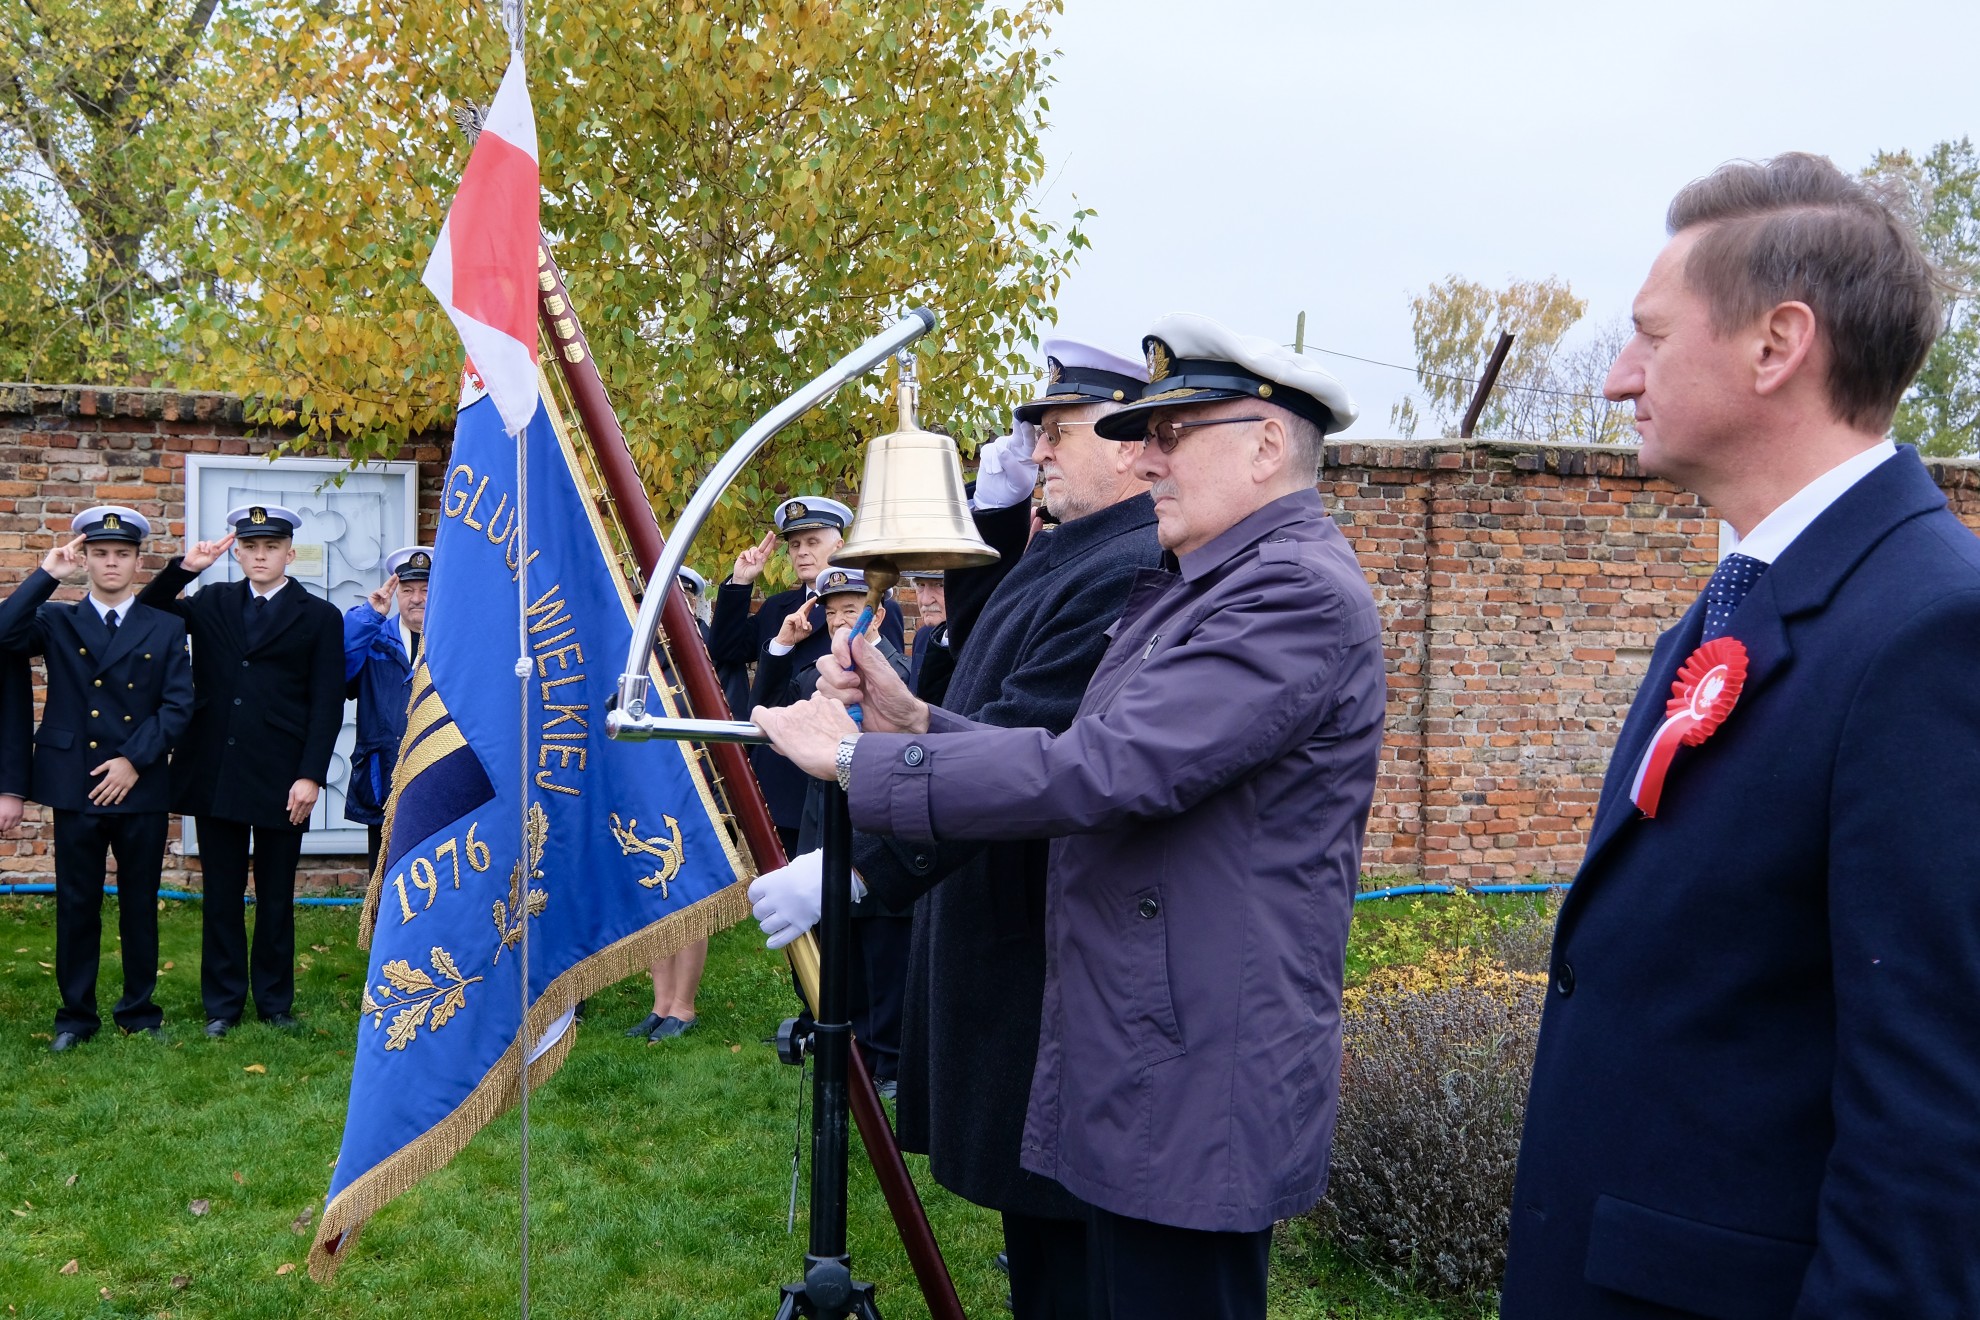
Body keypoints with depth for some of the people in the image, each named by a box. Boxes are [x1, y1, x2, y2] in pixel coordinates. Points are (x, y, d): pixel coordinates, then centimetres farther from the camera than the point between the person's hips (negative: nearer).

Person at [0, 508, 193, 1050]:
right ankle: (75, 1014, 19)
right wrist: (47, 574, -12)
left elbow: (178, 705, -1)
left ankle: (140, 1011, 20)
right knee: (76, 904, 6)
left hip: (142, 787, 0)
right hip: (74, 784, 0)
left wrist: (134, 760, -10)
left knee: (140, 903, 8)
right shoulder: (55, 620, 7)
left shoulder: (165, 628, 7)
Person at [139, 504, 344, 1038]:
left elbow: (327, 705, -2)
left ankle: (275, 1001, 20)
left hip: (281, 779, -2)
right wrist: (183, 568, -3)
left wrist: (311, 776, -10)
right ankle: (222, 1003, 20)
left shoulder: (320, 617, 2)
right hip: (216, 774, 2)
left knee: (275, 896, 7)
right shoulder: (211, 603, 11)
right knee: (221, 894, 9)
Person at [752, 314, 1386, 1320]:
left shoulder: (1298, 591, -18)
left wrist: (859, 759, -19)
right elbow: (1103, 765, 13)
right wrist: (917, 723, 1)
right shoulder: (1198, 584, 15)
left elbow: (1106, 774, -27)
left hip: (1200, 1095, -9)